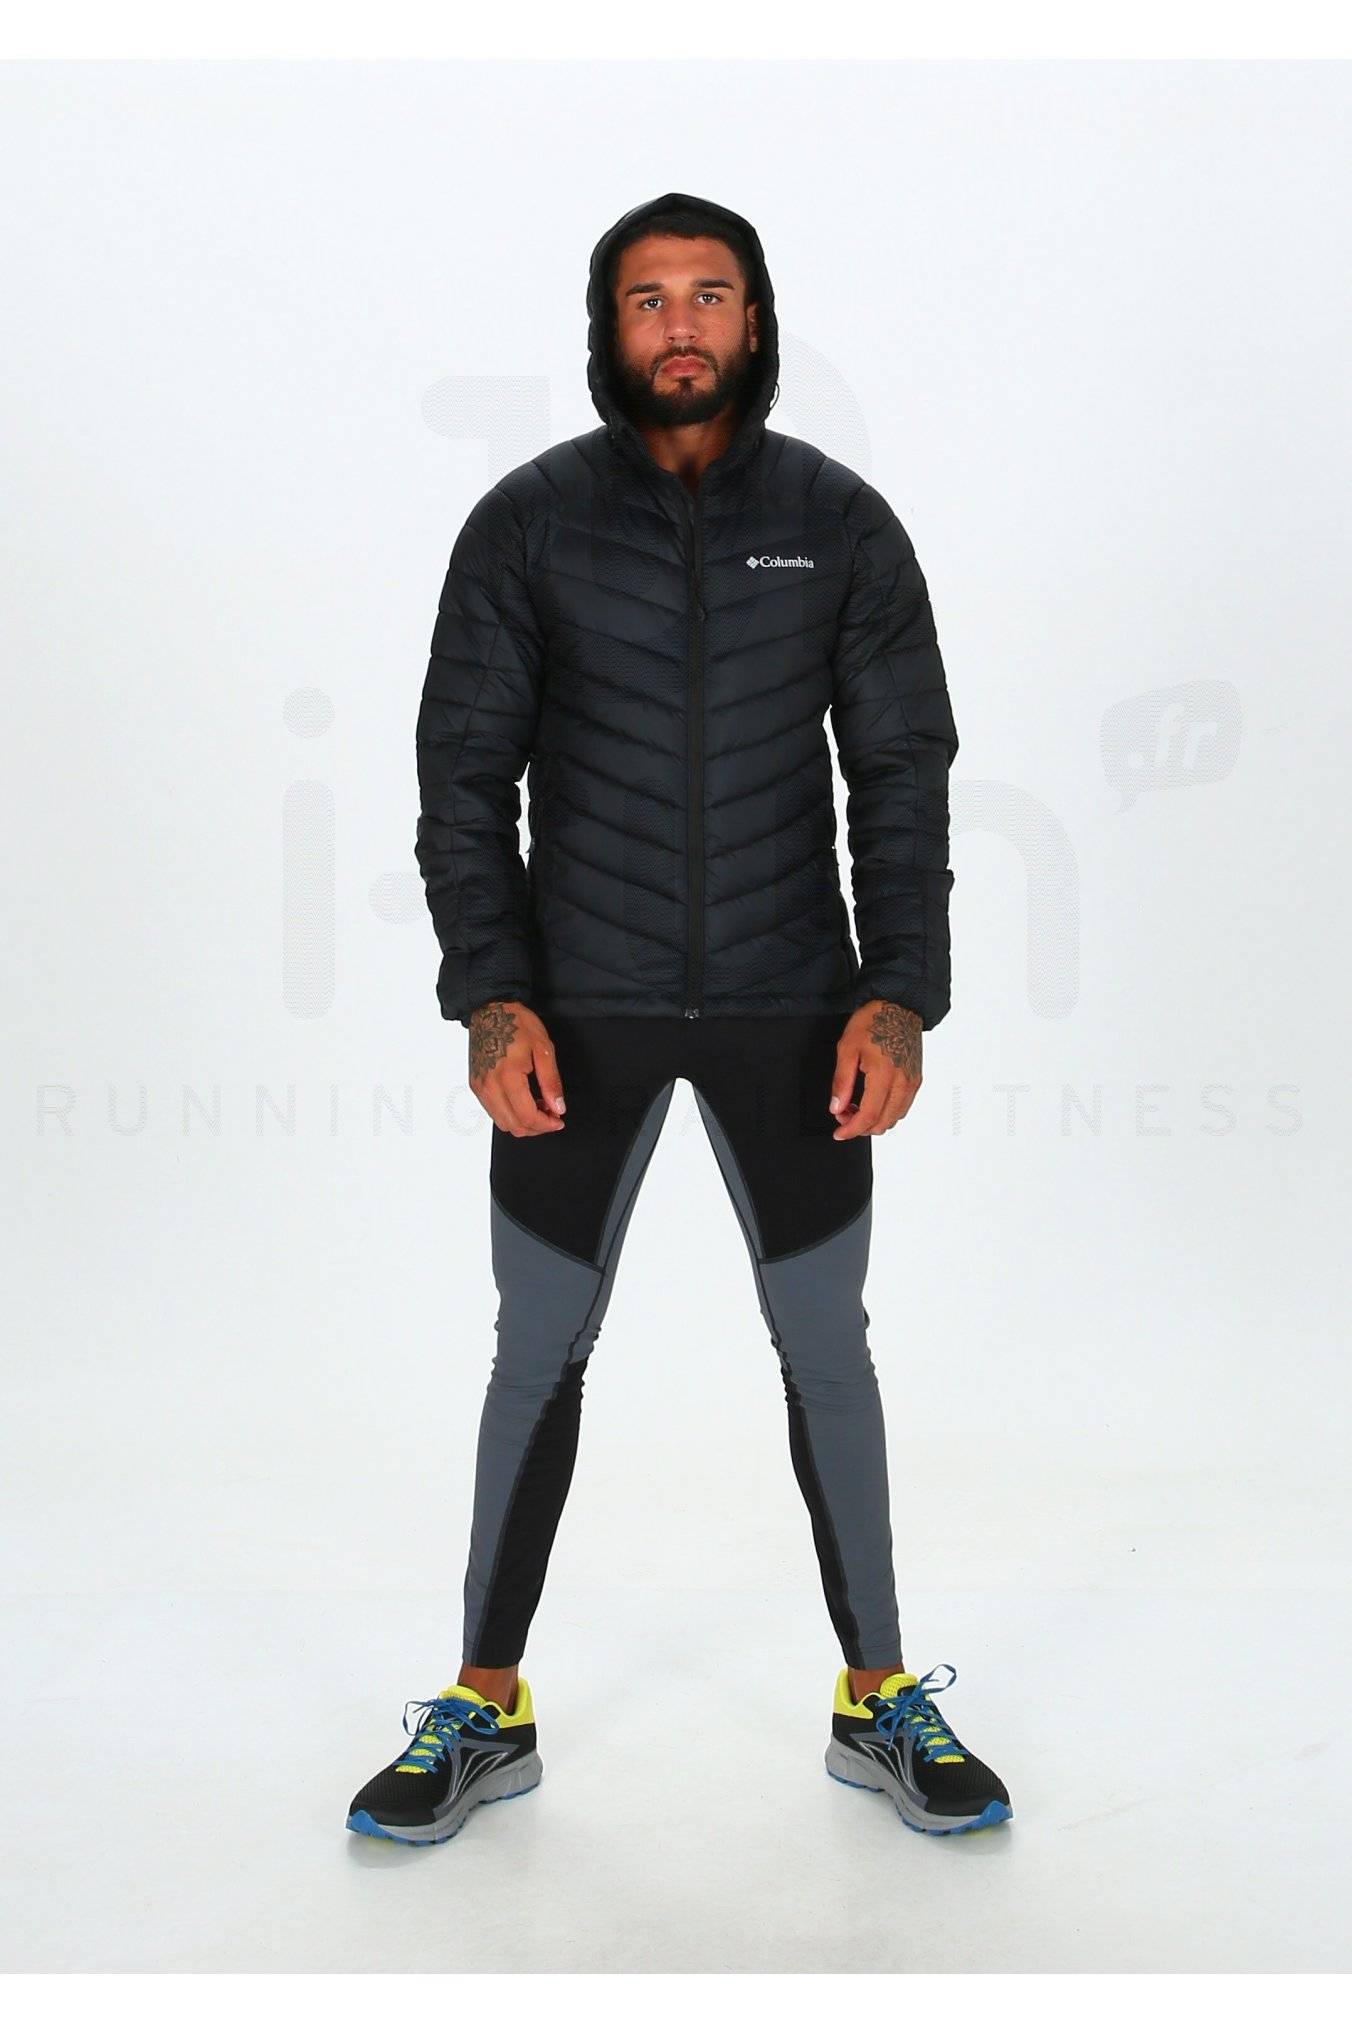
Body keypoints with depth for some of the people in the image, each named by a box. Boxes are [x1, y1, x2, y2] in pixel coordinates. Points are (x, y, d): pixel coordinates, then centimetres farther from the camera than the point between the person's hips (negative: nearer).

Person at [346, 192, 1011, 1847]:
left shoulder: (839, 520, 1)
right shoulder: (530, 519, -2)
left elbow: (902, 775, 1)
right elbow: (465, 772, -1)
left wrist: (896, 999, -10)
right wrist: (490, 996, -13)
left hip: (792, 1007, 1)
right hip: (578, 1013, 0)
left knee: (826, 1348, 10)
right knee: (538, 1354, 8)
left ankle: (877, 1701, 28)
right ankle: (487, 1713, 25)